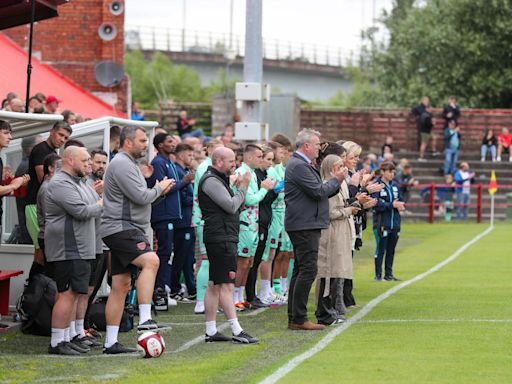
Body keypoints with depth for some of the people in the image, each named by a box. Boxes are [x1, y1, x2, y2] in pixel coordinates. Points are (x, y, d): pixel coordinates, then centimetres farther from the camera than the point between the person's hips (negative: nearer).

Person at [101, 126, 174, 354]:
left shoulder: (128, 163, 23)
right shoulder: (122, 164, -12)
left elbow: (138, 197, 28)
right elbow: (141, 197, -19)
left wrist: (157, 191, 12)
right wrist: (159, 189, -1)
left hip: (128, 230, 11)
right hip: (121, 229, -11)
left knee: (121, 286, 8)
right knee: (150, 260, -29)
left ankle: (111, 343, 9)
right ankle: (144, 319, -36)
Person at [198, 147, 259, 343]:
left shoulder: (218, 179, 21)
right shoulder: (211, 181, -12)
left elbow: (231, 206, 18)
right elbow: (231, 206, -18)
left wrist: (238, 187, 8)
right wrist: (243, 187, -7)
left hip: (224, 237, 11)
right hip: (221, 238, -11)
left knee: (214, 285, 10)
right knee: (226, 285, -11)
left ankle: (211, 331, 12)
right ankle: (237, 331, -13)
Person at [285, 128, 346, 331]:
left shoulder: (303, 165, 18)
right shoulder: (299, 166, -16)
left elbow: (320, 192, 21)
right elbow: (318, 192, -19)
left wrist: (335, 183, 9)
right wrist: (336, 180, -5)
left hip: (304, 225, 11)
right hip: (304, 225, -11)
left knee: (300, 270, 12)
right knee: (308, 270, -11)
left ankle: (294, 318, 15)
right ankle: (299, 318, -10)